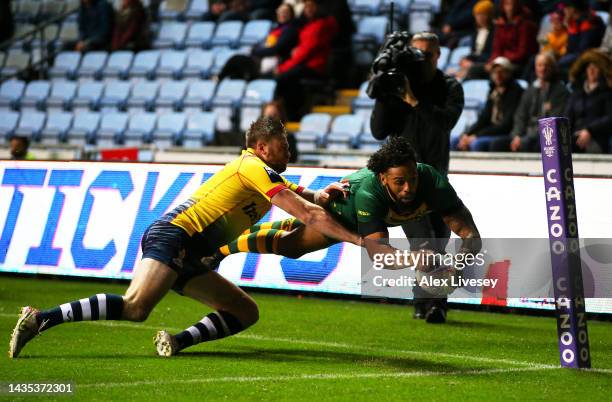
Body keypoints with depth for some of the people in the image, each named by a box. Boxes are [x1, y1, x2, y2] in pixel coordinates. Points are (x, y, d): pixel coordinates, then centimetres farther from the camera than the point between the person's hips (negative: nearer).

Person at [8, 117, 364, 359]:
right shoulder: (256, 168, -5)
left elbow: (302, 197, 33)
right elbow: (309, 215, -8)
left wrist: (322, 195, 9)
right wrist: (358, 239, -4)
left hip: (187, 258, 10)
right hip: (173, 237, -10)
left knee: (247, 312, 6)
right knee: (136, 306, -30)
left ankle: (179, 341, -12)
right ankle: (41, 319, -27)